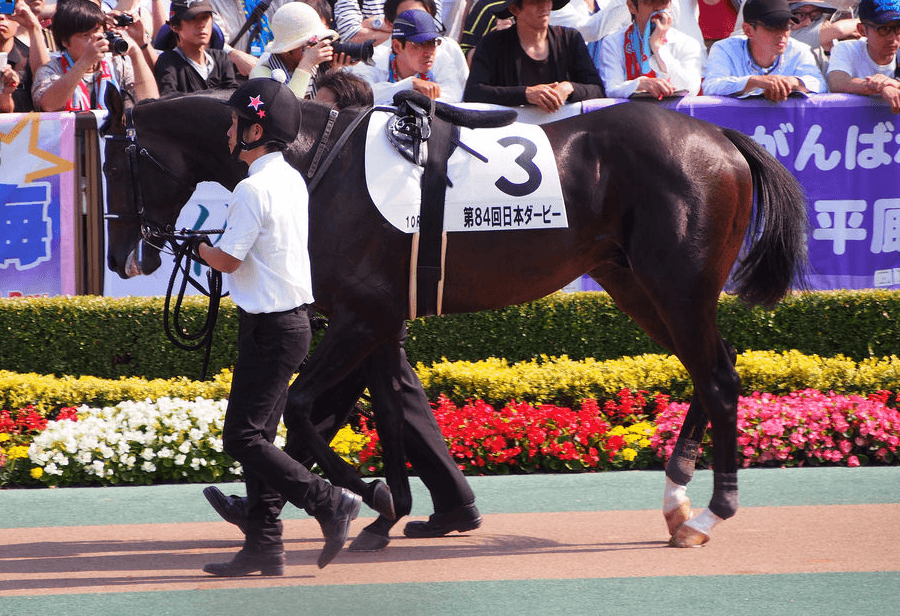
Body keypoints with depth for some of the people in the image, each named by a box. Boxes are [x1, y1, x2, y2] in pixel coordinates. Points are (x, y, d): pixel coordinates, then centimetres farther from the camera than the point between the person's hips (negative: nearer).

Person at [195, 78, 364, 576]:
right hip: (291, 317, 10)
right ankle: (264, 545, 11)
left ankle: (330, 503, -11)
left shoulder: (254, 188, -18)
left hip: (269, 328, -10)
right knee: (256, 437, 11)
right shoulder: (292, 180, 12)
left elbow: (229, 259, -17)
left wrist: (199, 248, 2)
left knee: (242, 438, -8)